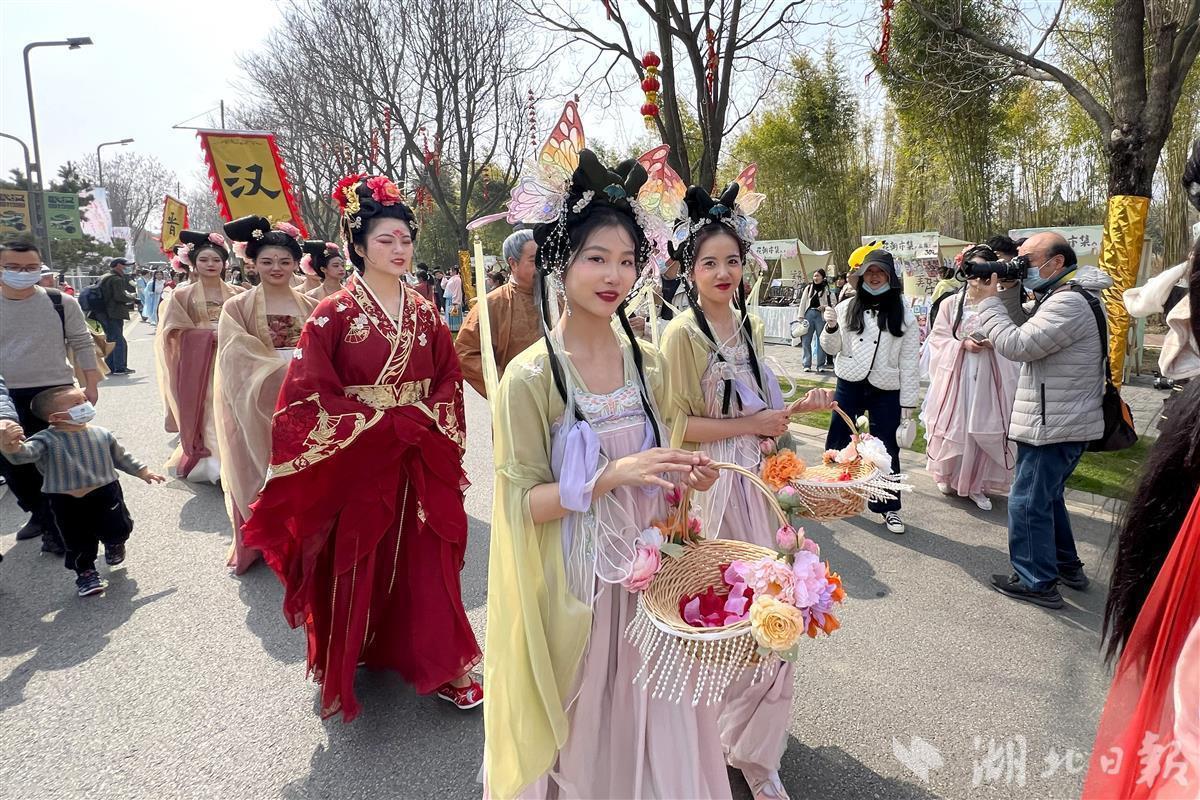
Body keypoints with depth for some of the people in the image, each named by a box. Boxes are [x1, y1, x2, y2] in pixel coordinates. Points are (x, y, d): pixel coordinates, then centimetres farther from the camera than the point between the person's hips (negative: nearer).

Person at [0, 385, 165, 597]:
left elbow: (120, 457, 12)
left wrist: (142, 471, 16)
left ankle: (114, 544, 47)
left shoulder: (101, 434, -3)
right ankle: (85, 572, 36)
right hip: (67, 502, -2)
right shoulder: (46, 439, -15)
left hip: (106, 494, 2)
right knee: (78, 542, 8)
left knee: (118, 529, 9)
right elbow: (26, 453, -35)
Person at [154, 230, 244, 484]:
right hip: (198, 363, -2)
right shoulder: (182, 295, 3)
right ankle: (211, 465, 4)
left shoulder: (237, 294, 8)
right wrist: (212, 334, -11)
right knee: (206, 414, -3)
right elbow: (175, 332, -1)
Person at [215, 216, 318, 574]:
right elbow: (238, 357, -9)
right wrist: (282, 369, -20)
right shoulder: (237, 307, 1)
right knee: (261, 470, 4)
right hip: (257, 403, -2)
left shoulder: (311, 307, 9)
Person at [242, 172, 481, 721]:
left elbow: (450, 381, 8)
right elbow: (309, 396, -11)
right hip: (355, 464, -3)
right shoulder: (334, 314, -7)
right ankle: (346, 662, 32)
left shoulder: (425, 314, 5)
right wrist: (381, 424, -15)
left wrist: (421, 420, -10)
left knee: (425, 562, 8)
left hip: (420, 462, 3)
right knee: (355, 565, 9)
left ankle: (441, 665, 22)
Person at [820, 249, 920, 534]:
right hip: (849, 386, 1)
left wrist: (907, 402, -2)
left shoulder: (903, 315, 0)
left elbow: (909, 363, 0)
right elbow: (832, 349, 9)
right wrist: (831, 328, -11)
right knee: (837, 442, 11)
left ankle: (888, 506, 21)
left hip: (886, 392, -1)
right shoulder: (846, 308, 2)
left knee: (886, 449, 6)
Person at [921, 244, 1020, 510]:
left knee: (984, 429, 2)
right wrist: (963, 344, -13)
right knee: (953, 426, 4)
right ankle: (947, 476, 25)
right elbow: (937, 338, 1)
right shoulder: (951, 303, 0)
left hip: (989, 375, 1)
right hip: (955, 373, 0)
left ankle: (976, 485, 15)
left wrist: (993, 343, -15)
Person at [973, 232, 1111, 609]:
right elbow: (1026, 331, 13)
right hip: (1061, 422, 11)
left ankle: (1038, 582, 9)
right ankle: (1067, 566, 37)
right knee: (1047, 495, 23)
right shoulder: (1062, 296, 14)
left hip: (1054, 426, -11)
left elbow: (1016, 345, -26)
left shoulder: (1068, 302, -20)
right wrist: (1009, 293, 0)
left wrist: (989, 301, -16)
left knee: (1028, 503, -2)